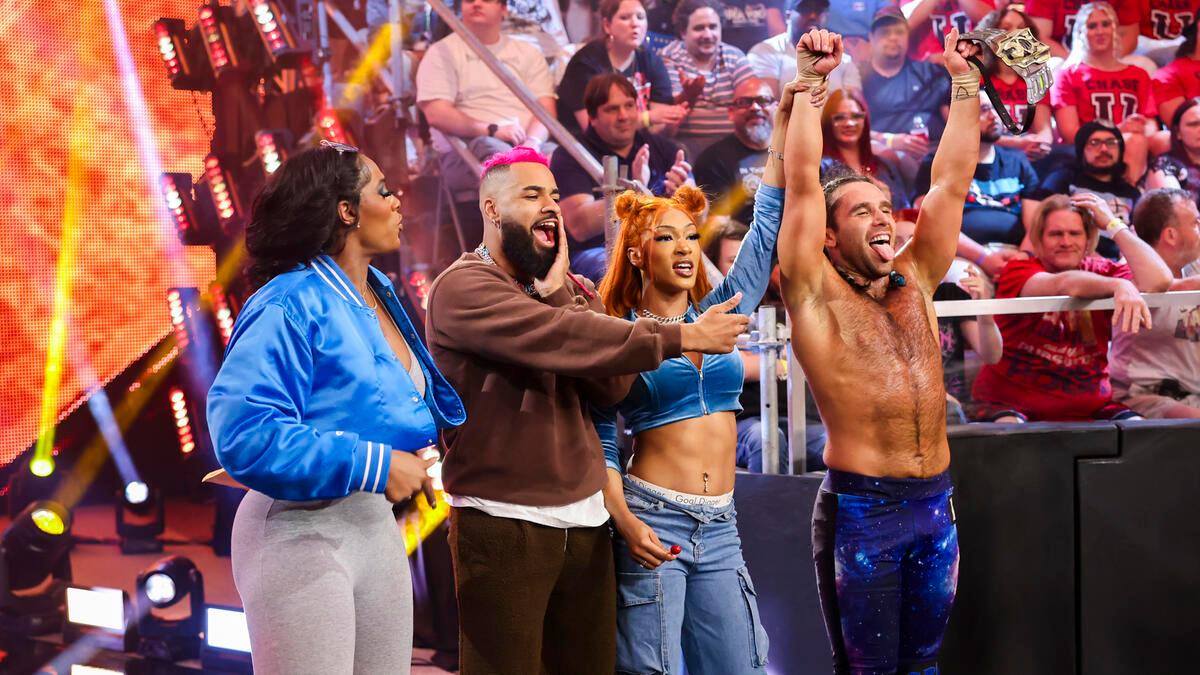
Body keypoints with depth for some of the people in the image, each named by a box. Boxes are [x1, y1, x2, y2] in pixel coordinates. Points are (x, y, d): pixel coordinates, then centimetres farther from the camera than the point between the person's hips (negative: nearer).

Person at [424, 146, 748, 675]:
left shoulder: (569, 291, 14)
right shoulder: (464, 287, -10)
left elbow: (612, 385, -1)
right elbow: (567, 339, -23)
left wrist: (560, 294, -9)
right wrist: (683, 337, -20)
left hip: (584, 518, 7)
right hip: (504, 523, -7)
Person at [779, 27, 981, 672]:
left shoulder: (915, 281, 13)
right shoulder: (816, 292, -1)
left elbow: (951, 180, 12)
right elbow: (802, 181, -8)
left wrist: (963, 80, 10)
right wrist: (809, 80, -8)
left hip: (936, 504, 5)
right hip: (860, 507, -5)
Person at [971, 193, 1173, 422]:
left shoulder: (1102, 272, 9)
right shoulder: (1018, 271, -2)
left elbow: (1159, 281, -10)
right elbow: (1064, 284, -24)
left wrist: (1113, 225, -3)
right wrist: (1119, 285, -41)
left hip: (1086, 409, 4)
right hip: (1012, 404, -3)